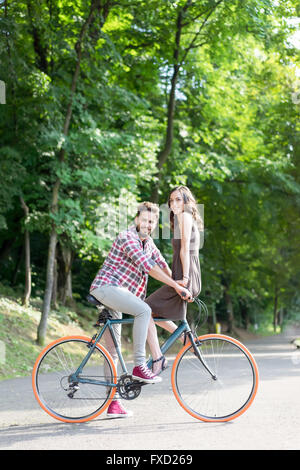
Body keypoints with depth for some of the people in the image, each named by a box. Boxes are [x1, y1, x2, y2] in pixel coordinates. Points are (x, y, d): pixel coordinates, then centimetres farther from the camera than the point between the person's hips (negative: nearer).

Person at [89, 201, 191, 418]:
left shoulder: (148, 243, 16)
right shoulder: (127, 237, -14)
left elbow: (162, 264, 17)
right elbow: (147, 266, -22)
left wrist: (180, 287, 3)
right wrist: (176, 286, -24)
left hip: (115, 294, 9)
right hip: (106, 287, -9)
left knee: (113, 350, 8)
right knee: (144, 310, -30)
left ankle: (113, 402, 11)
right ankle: (139, 366, -26)